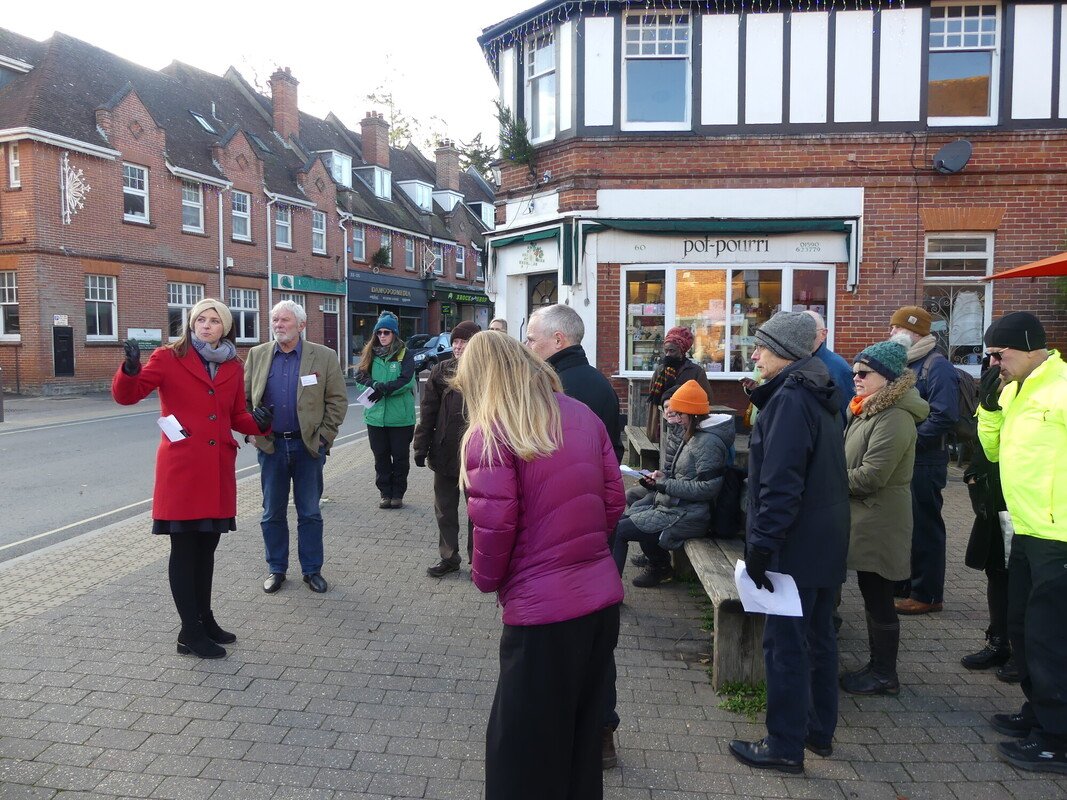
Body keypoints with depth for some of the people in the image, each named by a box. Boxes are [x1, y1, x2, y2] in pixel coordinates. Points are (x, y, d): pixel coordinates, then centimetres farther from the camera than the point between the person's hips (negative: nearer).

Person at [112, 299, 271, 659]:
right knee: (184, 548, 1)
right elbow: (126, 395, -8)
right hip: (181, 467, -5)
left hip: (218, 470, 5)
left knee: (207, 546, 16)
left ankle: (204, 619, 30)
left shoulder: (233, 367, 11)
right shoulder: (169, 357, -3)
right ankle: (190, 633, 11)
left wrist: (257, 422, -4)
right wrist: (131, 369, -29)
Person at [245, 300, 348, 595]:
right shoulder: (257, 355, 5)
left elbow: (338, 399, -2)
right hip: (270, 445, 2)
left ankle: (312, 570, 20)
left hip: (308, 446, -2)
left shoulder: (323, 356, -2)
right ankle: (276, 568, 25)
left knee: (310, 513, 7)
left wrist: (324, 436, -7)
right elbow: (244, 397, 9)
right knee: (272, 513, 11)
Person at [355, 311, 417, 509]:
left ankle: (397, 494, 18)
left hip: (401, 417, -3)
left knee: (400, 457, 6)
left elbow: (406, 380, -14)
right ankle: (385, 493, 21)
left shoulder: (405, 355, -2)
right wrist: (375, 385, -19)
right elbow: (360, 376, 0)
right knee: (381, 457, 10)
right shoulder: (370, 354, 9)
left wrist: (382, 388, -21)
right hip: (375, 416, 3)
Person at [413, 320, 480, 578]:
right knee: (445, 508, 15)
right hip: (445, 451, 3)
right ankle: (449, 557, 31)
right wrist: (421, 447, -2)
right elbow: (427, 412, 1)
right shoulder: (441, 371, -1)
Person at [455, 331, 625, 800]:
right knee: (582, 735, 24)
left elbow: (494, 525, -15)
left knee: (524, 750, 11)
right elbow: (614, 500, 8)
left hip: (543, 609, -6)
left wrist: (485, 579, 3)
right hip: (603, 598, 6)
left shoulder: (491, 433, -11)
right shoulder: (583, 416, 6)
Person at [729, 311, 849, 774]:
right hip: (826, 541, 10)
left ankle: (786, 747, 10)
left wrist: (761, 543, -21)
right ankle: (820, 731, 31)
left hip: (796, 544, -10)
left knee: (785, 644, 0)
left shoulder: (789, 398, -18)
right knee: (818, 636, 18)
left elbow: (780, 483, -25)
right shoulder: (818, 396, 13)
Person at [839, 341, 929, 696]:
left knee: (879, 600, 2)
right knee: (872, 597, 17)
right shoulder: (867, 411, 13)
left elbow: (870, 476, -23)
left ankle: (885, 676, 15)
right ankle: (877, 665, 29)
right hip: (865, 520, 10)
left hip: (879, 524, -10)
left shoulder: (894, 418, -18)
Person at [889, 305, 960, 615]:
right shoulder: (902, 363, 14)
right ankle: (905, 581, 31)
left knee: (924, 527, 0)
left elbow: (943, 416, -23)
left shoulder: (936, 366, -14)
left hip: (924, 462, -9)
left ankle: (927, 594, 11)